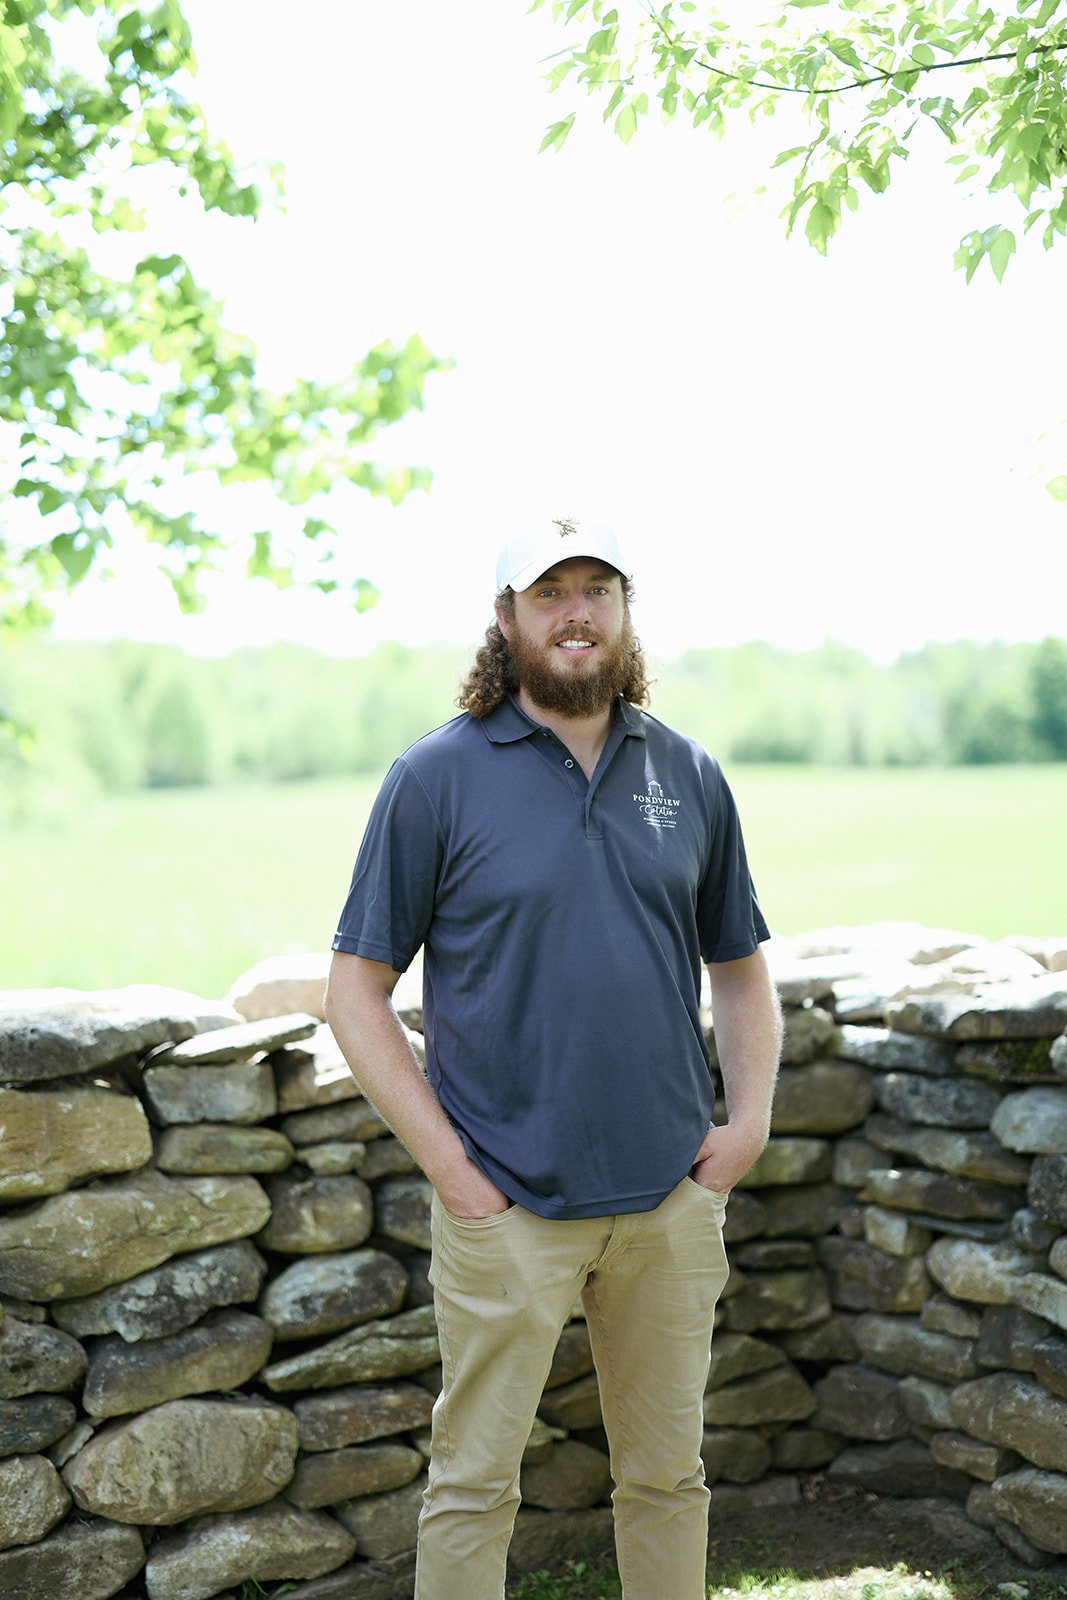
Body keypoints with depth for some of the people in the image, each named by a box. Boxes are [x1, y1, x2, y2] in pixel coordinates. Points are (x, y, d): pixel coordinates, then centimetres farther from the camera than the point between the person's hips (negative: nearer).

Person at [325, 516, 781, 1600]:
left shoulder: (689, 776, 7)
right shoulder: (436, 778, -5)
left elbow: (739, 969, 16)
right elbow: (356, 990, -4)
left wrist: (750, 1119, 3)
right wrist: (444, 1161, -11)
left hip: (672, 1199, 4)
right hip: (507, 1206, -3)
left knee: (667, 1476, 15)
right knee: (474, 1484, 7)